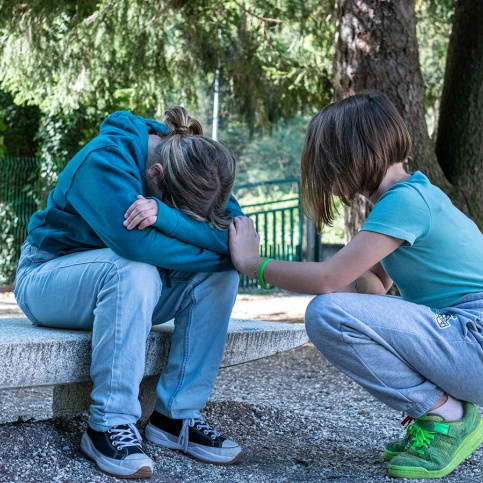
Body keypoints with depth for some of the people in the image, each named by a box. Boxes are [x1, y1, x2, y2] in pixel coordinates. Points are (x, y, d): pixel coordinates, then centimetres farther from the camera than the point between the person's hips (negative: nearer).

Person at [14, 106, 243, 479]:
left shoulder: (195, 166, -10)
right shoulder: (104, 160, -27)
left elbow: (235, 233, -25)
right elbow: (137, 243, -40)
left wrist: (163, 214, -40)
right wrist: (216, 252, -28)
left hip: (135, 282, 6)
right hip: (51, 274, -6)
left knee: (221, 276, -17)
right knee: (133, 271, -38)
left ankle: (176, 417, -15)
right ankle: (109, 426, -30)